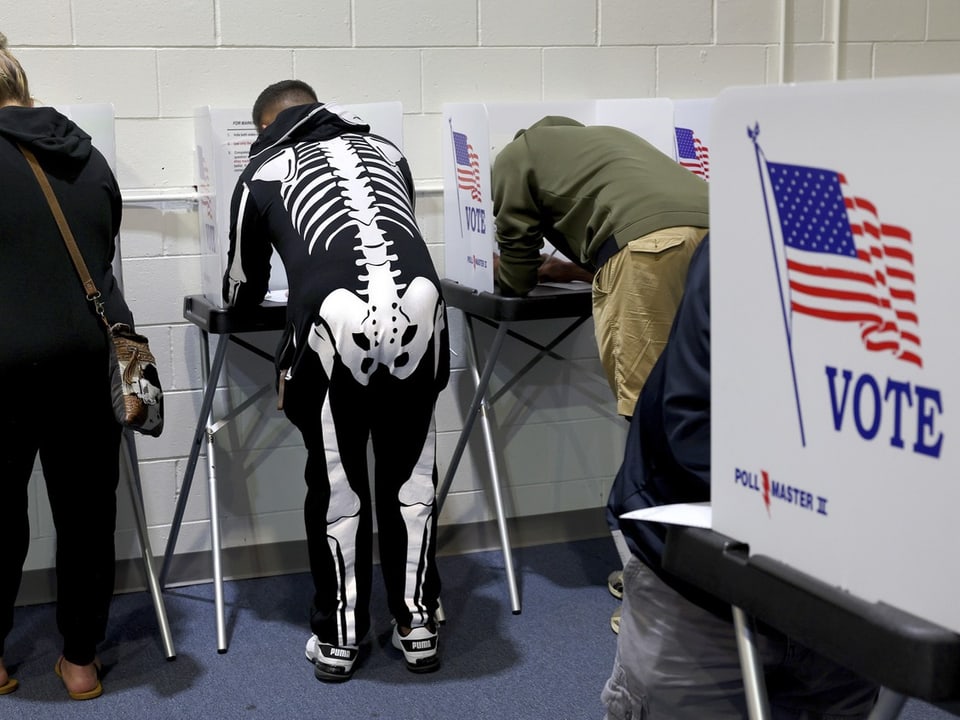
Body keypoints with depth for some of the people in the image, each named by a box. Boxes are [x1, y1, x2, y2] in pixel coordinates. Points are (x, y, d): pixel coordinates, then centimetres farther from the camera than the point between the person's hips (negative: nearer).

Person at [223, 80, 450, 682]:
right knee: (411, 474, 16)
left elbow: (243, 292, 33)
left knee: (337, 484, 13)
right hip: (419, 302, 3)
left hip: (338, 319, -2)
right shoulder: (385, 149, 30)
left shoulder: (263, 172, 23)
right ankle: (418, 626, 25)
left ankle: (339, 639, 23)